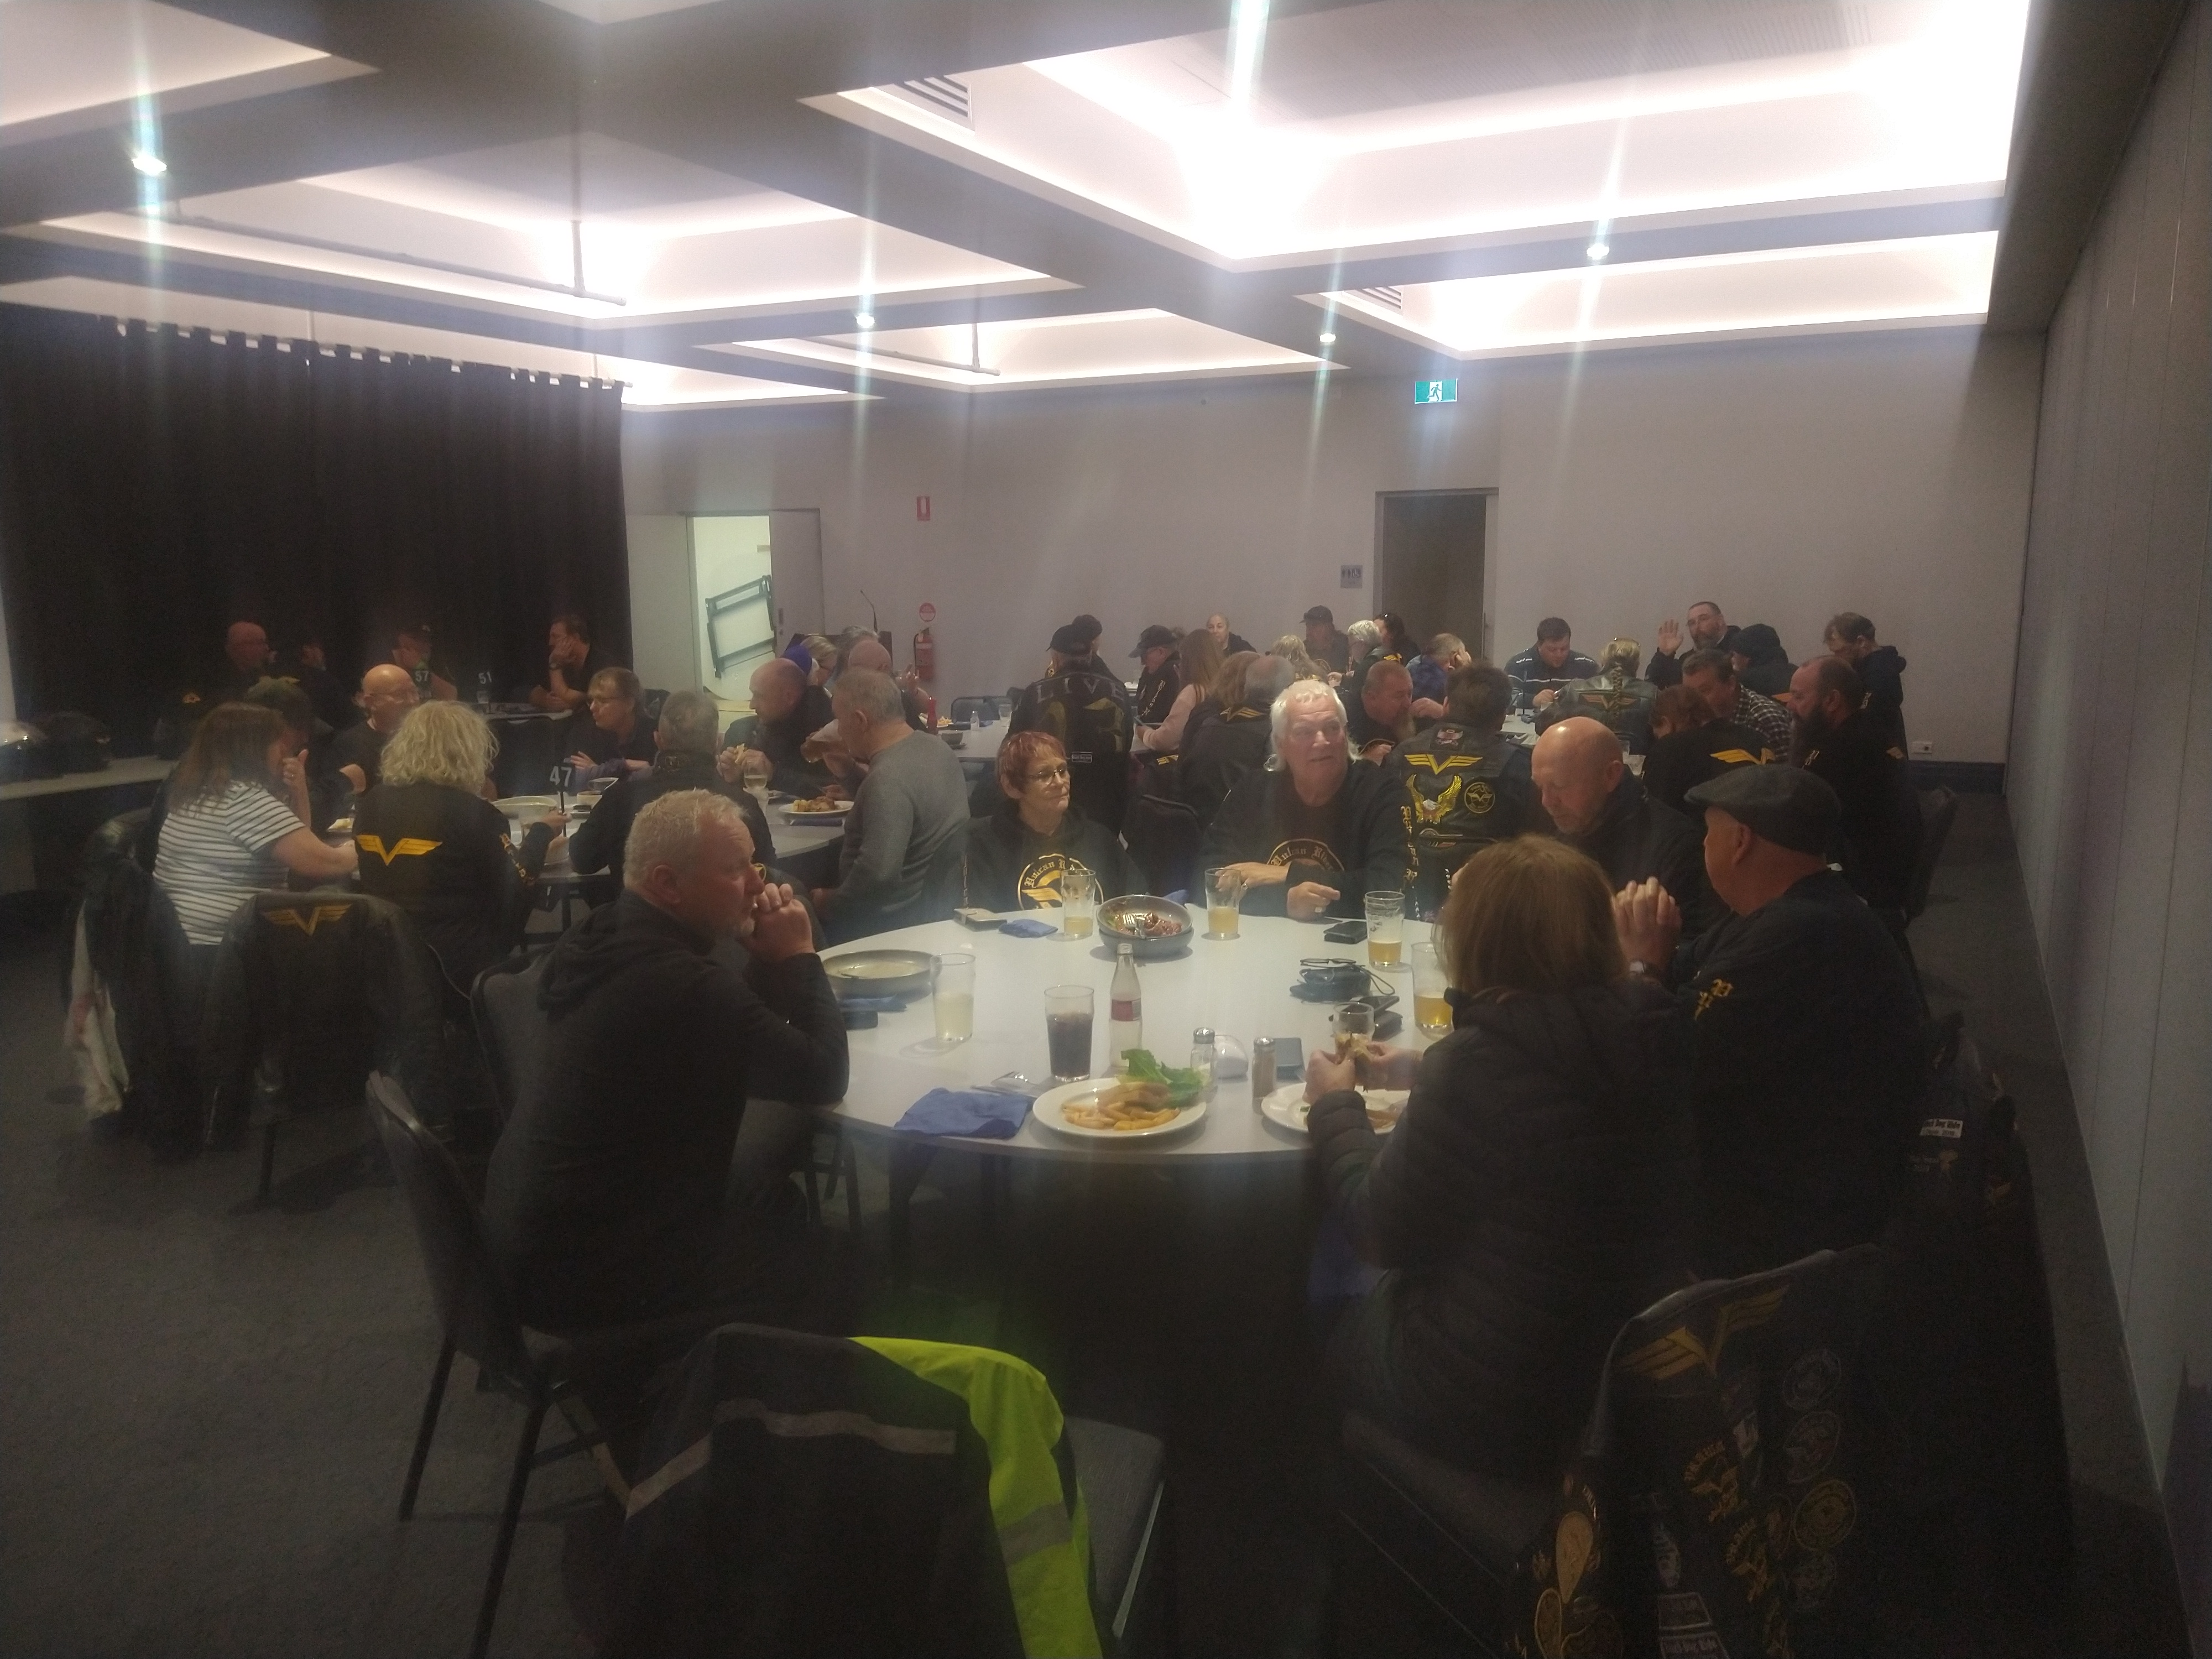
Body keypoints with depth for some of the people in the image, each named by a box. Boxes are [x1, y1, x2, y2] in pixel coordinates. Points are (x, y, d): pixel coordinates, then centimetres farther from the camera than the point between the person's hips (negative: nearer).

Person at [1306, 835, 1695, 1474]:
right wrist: (1426, 1074, 21)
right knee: (1366, 1307, 27)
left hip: (1494, 1414, -6)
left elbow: (1385, 1233, -15)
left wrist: (1335, 1105, 0)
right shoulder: (1652, 1038, -6)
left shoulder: (1483, 1060, -28)